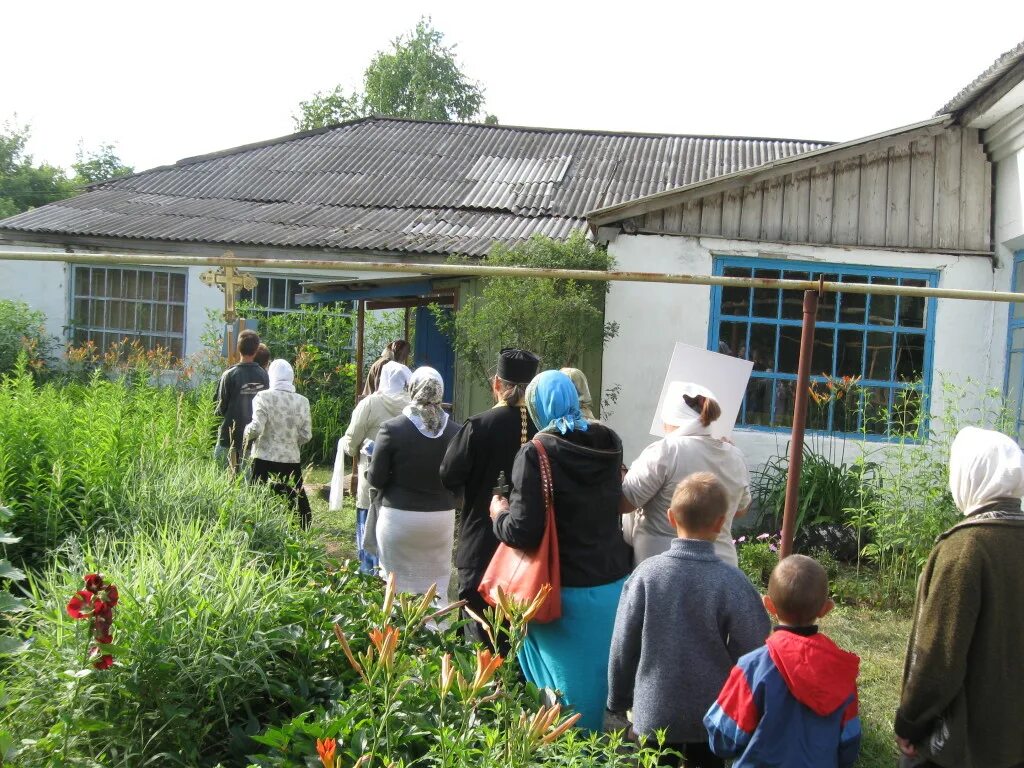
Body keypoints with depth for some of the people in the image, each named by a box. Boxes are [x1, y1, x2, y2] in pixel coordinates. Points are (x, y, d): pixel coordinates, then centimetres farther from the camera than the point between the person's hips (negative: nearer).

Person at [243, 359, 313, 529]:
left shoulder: (263, 397, -7)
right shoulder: (302, 402, 2)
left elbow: (256, 429, -14)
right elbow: (306, 436, 2)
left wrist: (247, 432, 7)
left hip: (265, 459, -3)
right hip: (292, 459, 3)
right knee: (297, 501, 10)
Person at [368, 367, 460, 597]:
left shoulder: (392, 428, -12)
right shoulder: (454, 431, -5)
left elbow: (376, 479, -7)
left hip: (400, 516, -2)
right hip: (442, 516, 3)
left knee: (398, 584, 7)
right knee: (436, 584, 12)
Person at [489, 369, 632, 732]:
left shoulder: (536, 453, -16)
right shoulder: (610, 444, 4)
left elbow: (523, 531, -19)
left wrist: (500, 515, 2)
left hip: (567, 590, -6)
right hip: (613, 583, 6)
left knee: (569, 685, 8)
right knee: (601, 676, 19)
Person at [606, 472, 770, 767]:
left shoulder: (646, 573, -14)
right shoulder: (733, 583, -17)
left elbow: (623, 646, -7)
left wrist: (618, 701, 9)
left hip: (654, 712, 1)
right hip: (712, 716, 0)